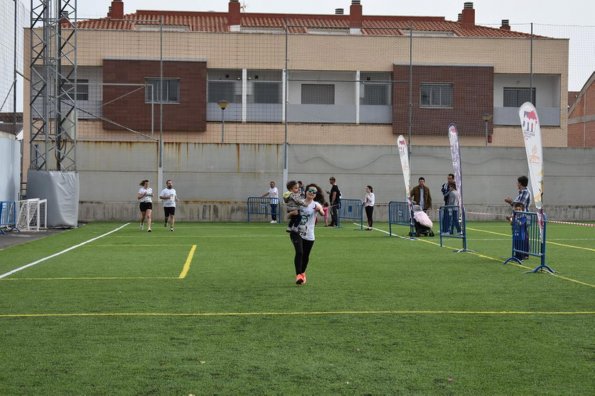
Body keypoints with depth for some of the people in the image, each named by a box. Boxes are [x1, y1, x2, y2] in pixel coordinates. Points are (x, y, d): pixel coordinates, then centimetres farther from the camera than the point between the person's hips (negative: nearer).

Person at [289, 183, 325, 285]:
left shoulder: (315, 204, -4)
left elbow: (322, 213, -25)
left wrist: (320, 210, -48)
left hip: (309, 235, 1)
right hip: (296, 232, 0)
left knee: (306, 255, 11)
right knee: (299, 252, -20)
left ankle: (302, 273, 37)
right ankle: (298, 275, -19)